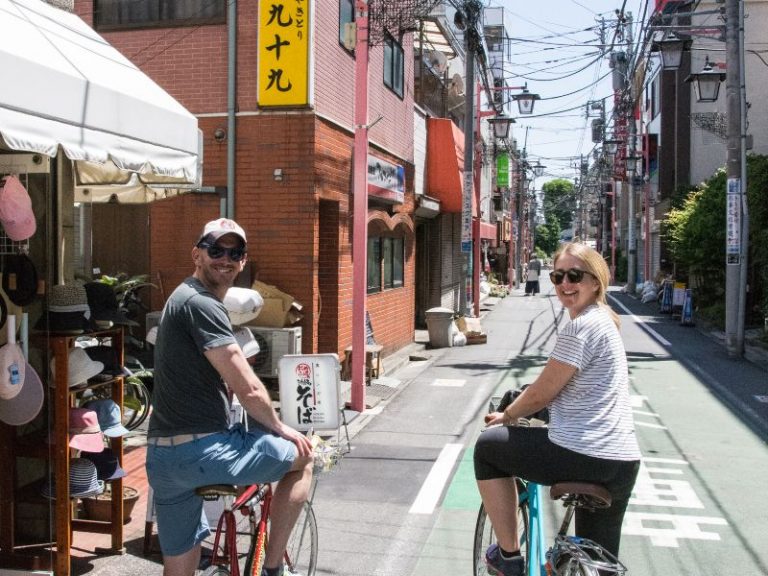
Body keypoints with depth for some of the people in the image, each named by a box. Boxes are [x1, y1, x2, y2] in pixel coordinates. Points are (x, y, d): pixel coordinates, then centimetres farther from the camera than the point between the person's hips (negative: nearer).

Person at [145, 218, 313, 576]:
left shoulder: (182, 298, 19)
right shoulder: (201, 304, -14)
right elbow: (248, 389, -17)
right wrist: (280, 428, 1)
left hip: (161, 458, 10)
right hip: (202, 450, -10)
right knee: (301, 456, 10)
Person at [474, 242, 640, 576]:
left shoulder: (581, 326, -13)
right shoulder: (604, 320, 17)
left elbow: (540, 394, -10)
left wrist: (506, 417, 7)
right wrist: (519, 409, 29)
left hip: (583, 456, -10)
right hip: (622, 461, 10)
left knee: (488, 446, 9)